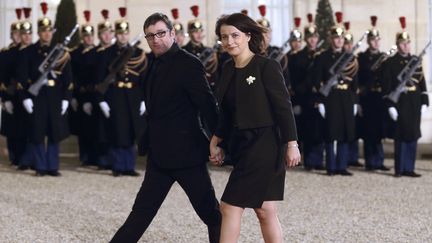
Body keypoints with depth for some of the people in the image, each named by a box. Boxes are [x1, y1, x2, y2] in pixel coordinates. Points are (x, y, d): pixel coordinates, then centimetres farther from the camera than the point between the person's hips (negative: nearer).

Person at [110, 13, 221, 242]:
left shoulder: (188, 64, -14)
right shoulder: (153, 62, 11)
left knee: (209, 211, 0)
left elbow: (207, 104, -16)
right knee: (142, 210, 13)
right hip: (160, 154, 8)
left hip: (184, 151, -8)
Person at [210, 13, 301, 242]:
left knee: (230, 206, -9)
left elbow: (284, 107, -13)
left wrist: (291, 144, -14)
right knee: (264, 209, 11)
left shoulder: (267, 66, -12)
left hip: (263, 146, -7)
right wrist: (216, 141, 12)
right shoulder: (228, 68, 9)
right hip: (241, 146, 7)